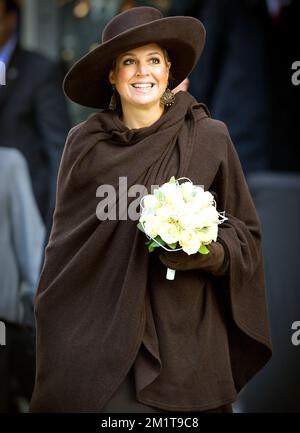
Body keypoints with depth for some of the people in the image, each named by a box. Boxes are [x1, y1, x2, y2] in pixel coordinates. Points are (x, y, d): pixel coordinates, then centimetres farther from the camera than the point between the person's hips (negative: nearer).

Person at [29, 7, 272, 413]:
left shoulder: (210, 137, -2)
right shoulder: (85, 143, 2)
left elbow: (244, 232, 4)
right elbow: (66, 241, 7)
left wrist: (211, 254, -16)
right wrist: (58, 335, 2)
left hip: (186, 333, 0)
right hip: (103, 331, 1)